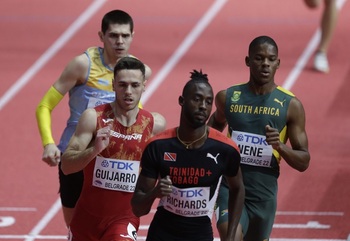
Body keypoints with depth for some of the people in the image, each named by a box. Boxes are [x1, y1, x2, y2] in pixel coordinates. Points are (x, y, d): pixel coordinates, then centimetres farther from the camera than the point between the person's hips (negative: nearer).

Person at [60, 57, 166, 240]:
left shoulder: (155, 125, -5)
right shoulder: (93, 118, -11)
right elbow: (66, 166, -17)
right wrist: (94, 150, -34)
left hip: (124, 220, -1)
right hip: (87, 216, 1)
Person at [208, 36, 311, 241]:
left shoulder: (290, 105, -3)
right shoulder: (228, 97, 1)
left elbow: (304, 162, -3)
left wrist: (280, 146, -21)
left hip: (264, 192, 1)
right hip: (230, 185, -1)